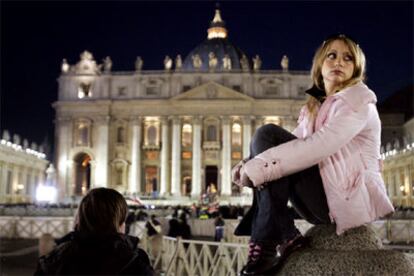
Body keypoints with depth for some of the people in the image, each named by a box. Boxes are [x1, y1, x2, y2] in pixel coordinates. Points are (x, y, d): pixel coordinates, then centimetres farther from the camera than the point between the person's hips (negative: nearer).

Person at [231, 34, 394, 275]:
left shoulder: (358, 99, -4)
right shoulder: (314, 107, 20)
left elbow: (320, 146, -22)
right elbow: (295, 148, 9)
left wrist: (261, 166, -26)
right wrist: (252, 165, -11)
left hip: (350, 198, -8)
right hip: (324, 198, 8)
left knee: (267, 135, -17)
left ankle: (267, 243, -21)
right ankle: (284, 236, -11)